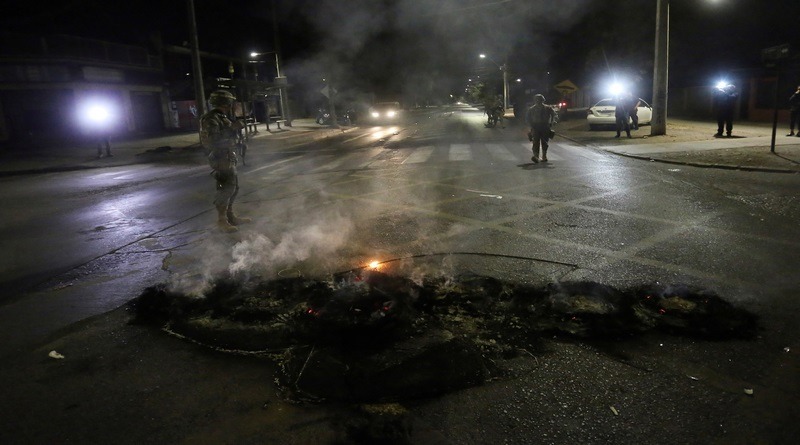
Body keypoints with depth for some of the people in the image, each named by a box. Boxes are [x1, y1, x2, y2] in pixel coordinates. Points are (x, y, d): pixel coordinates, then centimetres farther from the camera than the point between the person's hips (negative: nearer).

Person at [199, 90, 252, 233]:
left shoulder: (223, 118, 14)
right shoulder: (211, 119, -16)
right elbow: (214, 140, -26)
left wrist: (235, 127, 5)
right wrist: (232, 128, -22)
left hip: (229, 158, 10)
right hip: (221, 158, -10)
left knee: (233, 187, 15)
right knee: (226, 188, -9)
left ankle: (231, 216, 24)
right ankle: (222, 221, -2)